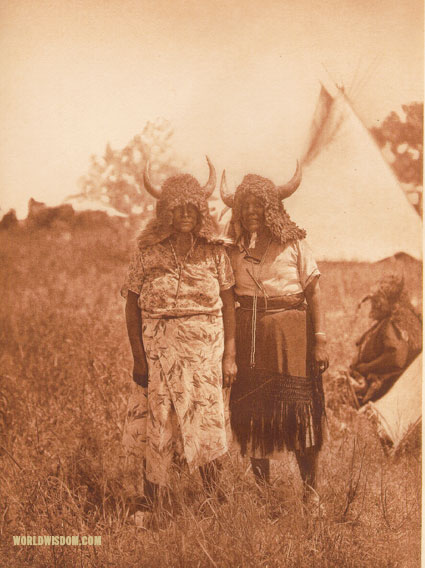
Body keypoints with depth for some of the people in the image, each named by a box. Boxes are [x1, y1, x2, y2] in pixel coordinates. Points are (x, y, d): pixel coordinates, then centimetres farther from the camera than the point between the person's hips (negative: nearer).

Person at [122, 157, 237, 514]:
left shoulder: (215, 252, 1)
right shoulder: (148, 253, -2)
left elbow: (228, 304, 3)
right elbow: (132, 307, 1)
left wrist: (229, 355, 0)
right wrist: (138, 357, -4)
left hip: (206, 348, 0)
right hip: (159, 350, 0)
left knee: (206, 422, 4)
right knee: (156, 423, 5)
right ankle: (150, 502, 18)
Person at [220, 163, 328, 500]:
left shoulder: (294, 244, 1)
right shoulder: (235, 249, 8)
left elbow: (314, 293, -1)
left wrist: (320, 340, -7)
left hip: (289, 334, -3)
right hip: (247, 338, 3)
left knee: (299, 411, -3)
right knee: (252, 412, 5)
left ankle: (310, 489, 10)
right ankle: (261, 489, 19)